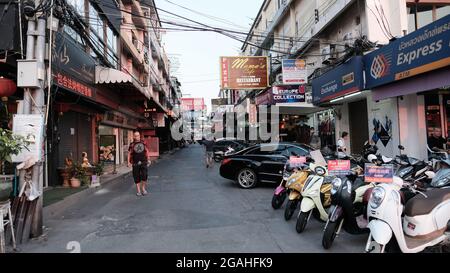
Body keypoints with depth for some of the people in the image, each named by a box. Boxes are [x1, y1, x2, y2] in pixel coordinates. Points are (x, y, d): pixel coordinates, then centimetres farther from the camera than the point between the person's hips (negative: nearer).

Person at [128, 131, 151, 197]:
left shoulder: (143, 143, 6)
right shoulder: (132, 144, 0)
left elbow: (146, 151, 13)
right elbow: (129, 153, 3)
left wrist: (148, 159, 12)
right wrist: (129, 162, -3)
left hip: (143, 162, 1)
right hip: (135, 163, -1)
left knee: (144, 176, -6)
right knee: (137, 177, 5)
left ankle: (143, 188, 17)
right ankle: (138, 191, 17)